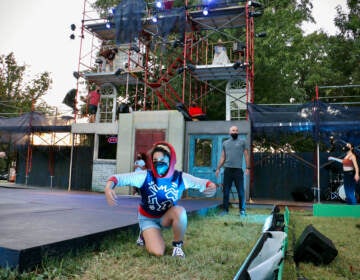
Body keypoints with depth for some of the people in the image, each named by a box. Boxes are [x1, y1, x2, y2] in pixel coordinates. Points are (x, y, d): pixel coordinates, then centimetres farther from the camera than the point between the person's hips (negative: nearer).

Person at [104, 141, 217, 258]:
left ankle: (177, 245, -6)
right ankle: (145, 234, 17)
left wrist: (212, 188, -43)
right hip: (148, 218, -1)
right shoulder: (145, 176, -25)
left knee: (180, 211, -34)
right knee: (158, 252, -20)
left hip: (167, 217, 1)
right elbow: (119, 178, -28)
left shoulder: (180, 178, -20)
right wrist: (108, 188, -50)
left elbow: (203, 182, -19)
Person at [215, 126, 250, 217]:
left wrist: (248, 168, -7)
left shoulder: (243, 142, 6)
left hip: (238, 169, -2)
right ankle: (225, 210, 13)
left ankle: (242, 210, 10)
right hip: (227, 169, 3)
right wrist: (218, 168, 8)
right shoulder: (225, 143, 13)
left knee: (241, 191, 1)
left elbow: (246, 156, 2)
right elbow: (222, 157, 14)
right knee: (226, 191, 6)